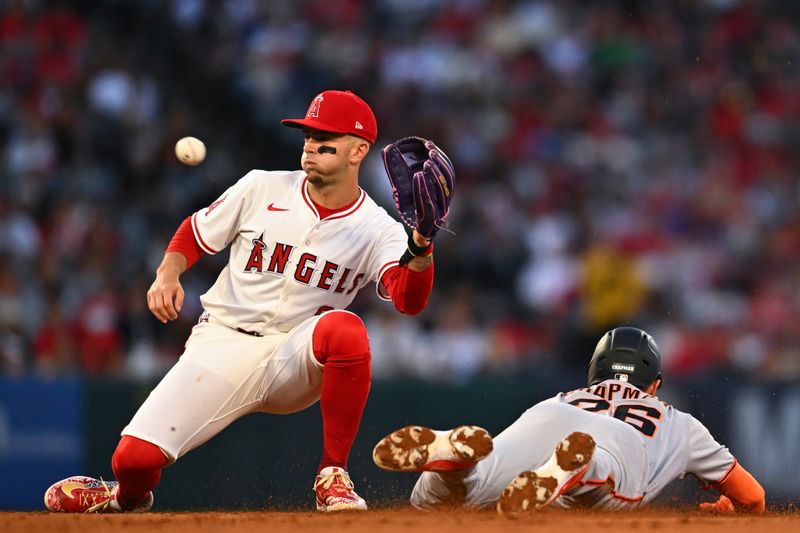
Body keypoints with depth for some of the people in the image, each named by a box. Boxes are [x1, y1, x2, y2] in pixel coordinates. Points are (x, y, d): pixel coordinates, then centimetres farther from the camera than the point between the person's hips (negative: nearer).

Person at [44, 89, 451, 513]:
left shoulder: (377, 230, -5)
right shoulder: (262, 189, 0)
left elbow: (409, 300, -22)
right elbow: (195, 233, 12)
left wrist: (421, 247, -41)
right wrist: (167, 274, -9)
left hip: (293, 360, -1)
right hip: (222, 344, 1)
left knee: (345, 329, -37)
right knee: (134, 458, -17)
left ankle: (333, 477, -19)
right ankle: (129, 497, 25)